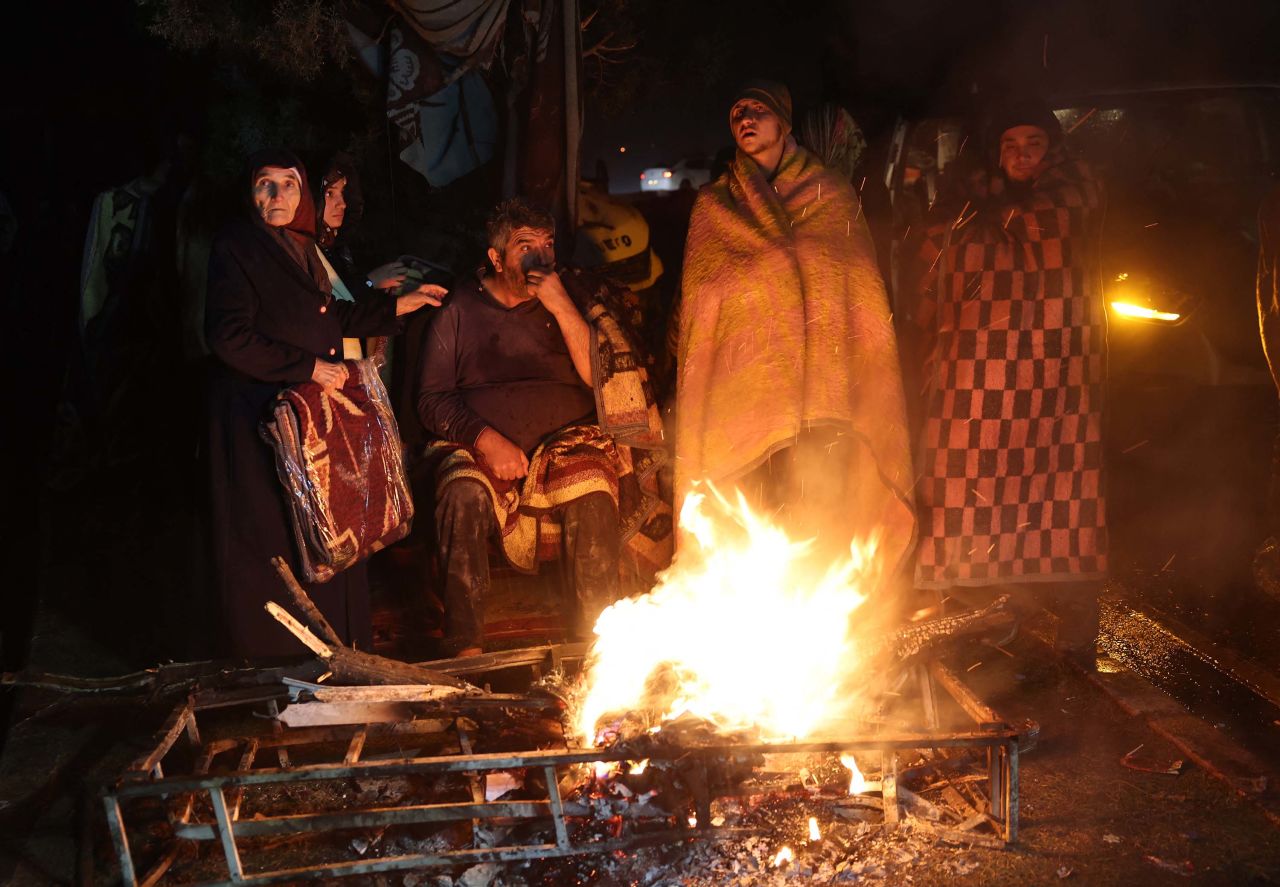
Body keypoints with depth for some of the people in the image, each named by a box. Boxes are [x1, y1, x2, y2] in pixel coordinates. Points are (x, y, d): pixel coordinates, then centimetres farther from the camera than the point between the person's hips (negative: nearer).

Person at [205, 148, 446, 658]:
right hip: (258, 418, -7)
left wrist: (399, 306, 23)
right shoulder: (236, 247, -9)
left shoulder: (301, 247, 14)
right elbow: (229, 336, -18)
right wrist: (309, 367, -17)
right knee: (272, 542, -4)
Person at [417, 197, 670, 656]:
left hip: (568, 438, 0)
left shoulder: (573, 295, 12)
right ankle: (465, 650, -30)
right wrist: (485, 438, -13)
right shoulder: (460, 309, 10)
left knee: (592, 492, -32)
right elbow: (432, 398, 4)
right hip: (481, 443, 0)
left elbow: (600, 376, 0)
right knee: (464, 493, -33)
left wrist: (563, 309, -10)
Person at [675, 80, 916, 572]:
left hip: (821, 367, 0)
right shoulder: (714, 205, 18)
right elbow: (700, 299, 18)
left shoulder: (831, 192, 16)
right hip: (744, 374, 1)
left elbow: (859, 282, 13)